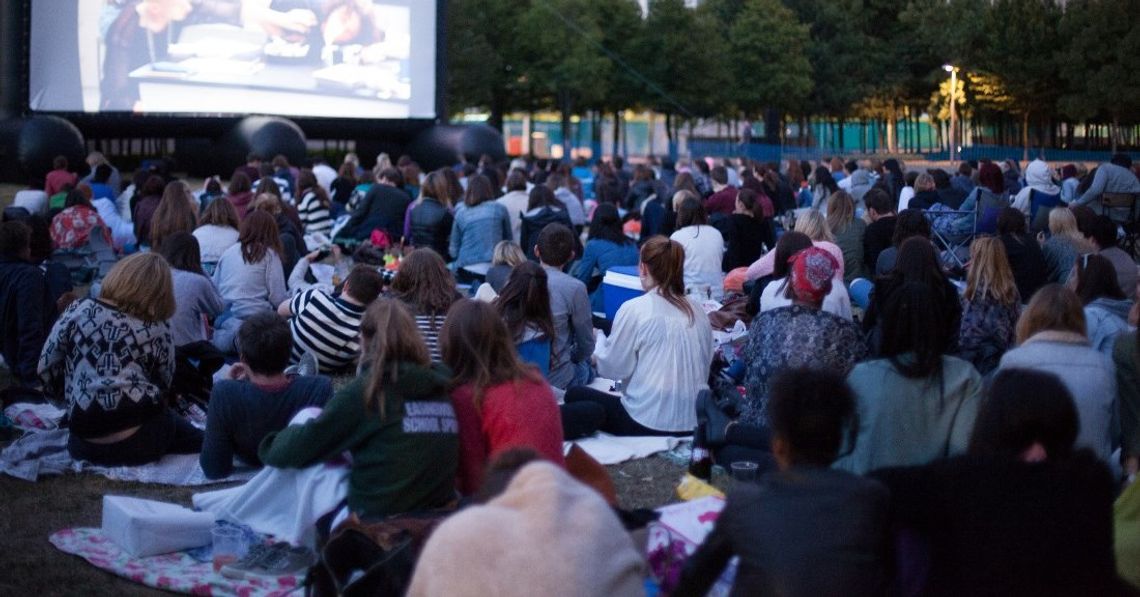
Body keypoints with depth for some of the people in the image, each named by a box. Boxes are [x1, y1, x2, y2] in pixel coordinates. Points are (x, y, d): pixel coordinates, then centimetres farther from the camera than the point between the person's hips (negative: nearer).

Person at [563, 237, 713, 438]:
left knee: (575, 395, 18)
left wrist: (600, 344, 16)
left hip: (648, 423, -6)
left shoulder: (634, 309, -10)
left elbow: (613, 367, -4)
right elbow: (704, 368, 9)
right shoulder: (697, 312, 4)